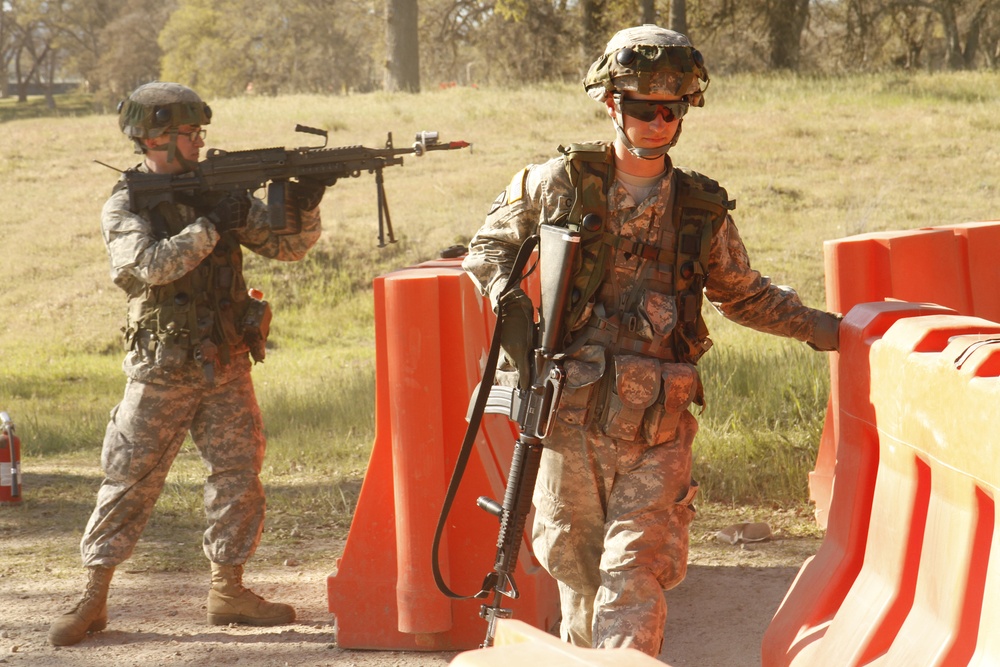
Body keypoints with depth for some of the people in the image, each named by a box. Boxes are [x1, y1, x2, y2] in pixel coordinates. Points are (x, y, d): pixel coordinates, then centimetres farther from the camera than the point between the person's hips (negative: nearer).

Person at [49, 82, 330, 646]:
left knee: (239, 473, 4)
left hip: (227, 368, 5)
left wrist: (303, 208, -13)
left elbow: (286, 246, 7)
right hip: (162, 372, -4)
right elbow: (151, 264, -24)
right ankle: (93, 600, 6)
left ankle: (228, 590, 15)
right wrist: (213, 226, -24)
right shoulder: (125, 207, -6)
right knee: (130, 483, -1)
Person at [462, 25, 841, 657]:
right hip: (571, 414, 0)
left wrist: (821, 327, 16)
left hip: (658, 425, 0)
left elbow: (742, 293, 24)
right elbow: (490, 244, 16)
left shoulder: (702, 208, 9)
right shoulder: (559, 183, 4)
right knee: (577, 569, 9)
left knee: (635, 576, -11)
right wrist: (508, 299, -3)